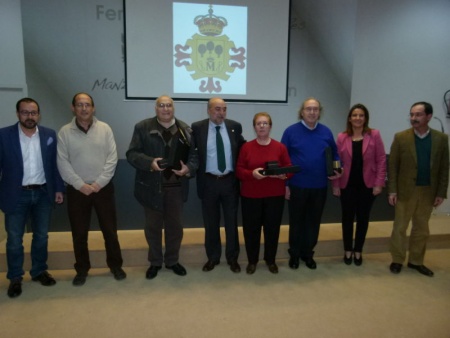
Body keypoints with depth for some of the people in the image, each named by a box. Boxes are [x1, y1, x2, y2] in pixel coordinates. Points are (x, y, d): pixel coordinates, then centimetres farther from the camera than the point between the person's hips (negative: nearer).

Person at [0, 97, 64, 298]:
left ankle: (39, 271, 32)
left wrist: (58, 189, 3)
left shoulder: (49, 135, 1)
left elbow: (54, 164, 5)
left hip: (43, 193, 2)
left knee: (41, 236, 14)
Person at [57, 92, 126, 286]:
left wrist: (99, 183, -12)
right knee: (79, 233, 10)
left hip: (103, 188, 0)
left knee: (110, 229, 8)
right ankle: (82, 269, 27)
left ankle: (115, 265, 25)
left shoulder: (104, 129, -1)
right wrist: (81, 185, -13)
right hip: (77, 189, 0)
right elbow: (63, 163, -5)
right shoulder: (64, 132, -1)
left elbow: (112, 158, -5)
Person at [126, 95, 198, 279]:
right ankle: (155, 262, 31)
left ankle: (172, 261, 32)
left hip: (176, 186, 2)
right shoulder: (142, 127, -1)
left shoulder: (185, 129, 5)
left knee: (175, 226, 13)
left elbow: (194, 155, 4)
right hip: (152, 186, -1)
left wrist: (188, 168, -17)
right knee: (153, 227, 12)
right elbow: (132, 154, -6)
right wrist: (150, 162, -24)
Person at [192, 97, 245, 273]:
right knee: (211, 223, 12)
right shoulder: (197, 128, -3)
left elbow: (242, 149, 11)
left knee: (232, 221, 11)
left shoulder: (235, 126, 1)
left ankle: (232, 258, 27)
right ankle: (213, 257, 29)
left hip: (230, 181, 1)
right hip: (208, 182, -1)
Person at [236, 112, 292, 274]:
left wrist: (283, 175, -19)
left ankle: (271, 260, 28)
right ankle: (252, 260, 24)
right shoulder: (246, 147, 1)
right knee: (251, 229, 5)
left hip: (275, 195, 1)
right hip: (250, 195, 0)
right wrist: (252, 173, -20)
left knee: (272, 228, 8)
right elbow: (239, 170, -1)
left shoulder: (280, 147, 2)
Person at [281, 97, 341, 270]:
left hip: (319, 187, 3)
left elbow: (335, 154, 14)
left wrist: (336, 169, -6)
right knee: (296, 221, 11)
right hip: (297, 186, -3)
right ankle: (294, 254, 27)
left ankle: (308, 253, 31)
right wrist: (284, 183, -8)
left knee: (313, 222, 13)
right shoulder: (291, 131, -5)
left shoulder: (326, 132, 4)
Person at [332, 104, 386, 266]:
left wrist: (379, 183, -8)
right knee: (347, 218, 9)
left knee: (363, 218, 10)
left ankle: (358, 251, 26)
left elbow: (381, 160, -3)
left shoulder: (374, 135, -3)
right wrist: (335, 185, -4)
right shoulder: (342, 137, -1)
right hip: (347, 185, 1)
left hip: (367, 185, 0)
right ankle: (347, 250, 26)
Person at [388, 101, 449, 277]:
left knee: (422, 229, 13)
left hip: (428, 191, 2)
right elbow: (392, 165, -6)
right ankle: (397, 260, 21)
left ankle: (416, 261, 28)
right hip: (406, 190, -2)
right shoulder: (401, 137, -5)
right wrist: (392, 190, -10)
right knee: (400, 227, 7)